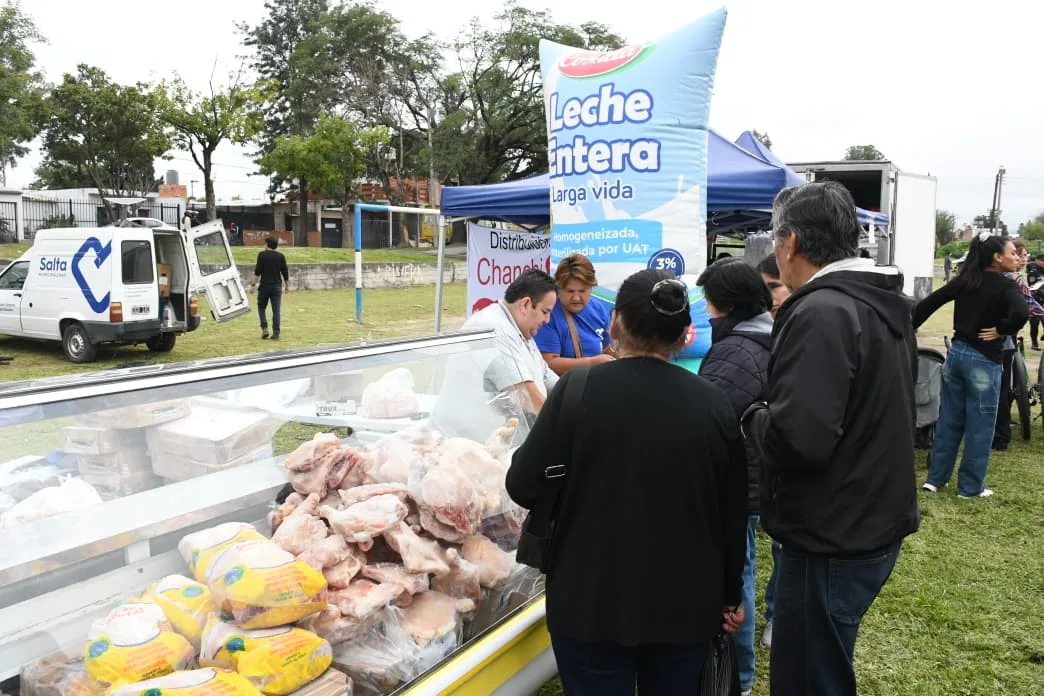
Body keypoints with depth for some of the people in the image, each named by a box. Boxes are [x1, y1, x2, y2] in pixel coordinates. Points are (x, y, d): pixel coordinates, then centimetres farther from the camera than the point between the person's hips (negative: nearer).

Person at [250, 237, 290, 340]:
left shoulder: (262, 255, -3)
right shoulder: (281, 256, 5)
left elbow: (257, 271, -8)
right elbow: (285, 272, 6)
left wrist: (253, 285, -4)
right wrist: (287, 285, 16)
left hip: (264, 286, -2)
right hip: (277, 286, 2)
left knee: (261, 307, 15)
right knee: (276, 310, 1)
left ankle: (264, 328, 0)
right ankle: (276, 333, -3)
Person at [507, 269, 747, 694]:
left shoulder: (579, 388, -14)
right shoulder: (714, 403, -5)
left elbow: (524, 487, -9)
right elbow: (733, 514, 3)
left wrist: (525, 450, 12)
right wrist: (730, 596, 17)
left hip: (591, 603, -2)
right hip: (686, 605, 3)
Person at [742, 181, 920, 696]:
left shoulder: (821, 313, -23)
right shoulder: (886, 302, 8)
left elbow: (797, 437, -32)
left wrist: (753, 417, -12)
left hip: (830, 541, -9)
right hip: (875, 524, 10)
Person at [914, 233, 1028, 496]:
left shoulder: (964, 280, 5)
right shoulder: (1006, 286, -11)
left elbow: (928, 304, 3)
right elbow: (1021, 314, -30)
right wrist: (1001, 331, -13)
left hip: (956, 353, 6)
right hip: (984, 361, -6)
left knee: (949, 419, 14)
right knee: (980, 426, 6)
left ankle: (936, 478, 21)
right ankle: (970, 486, 14)